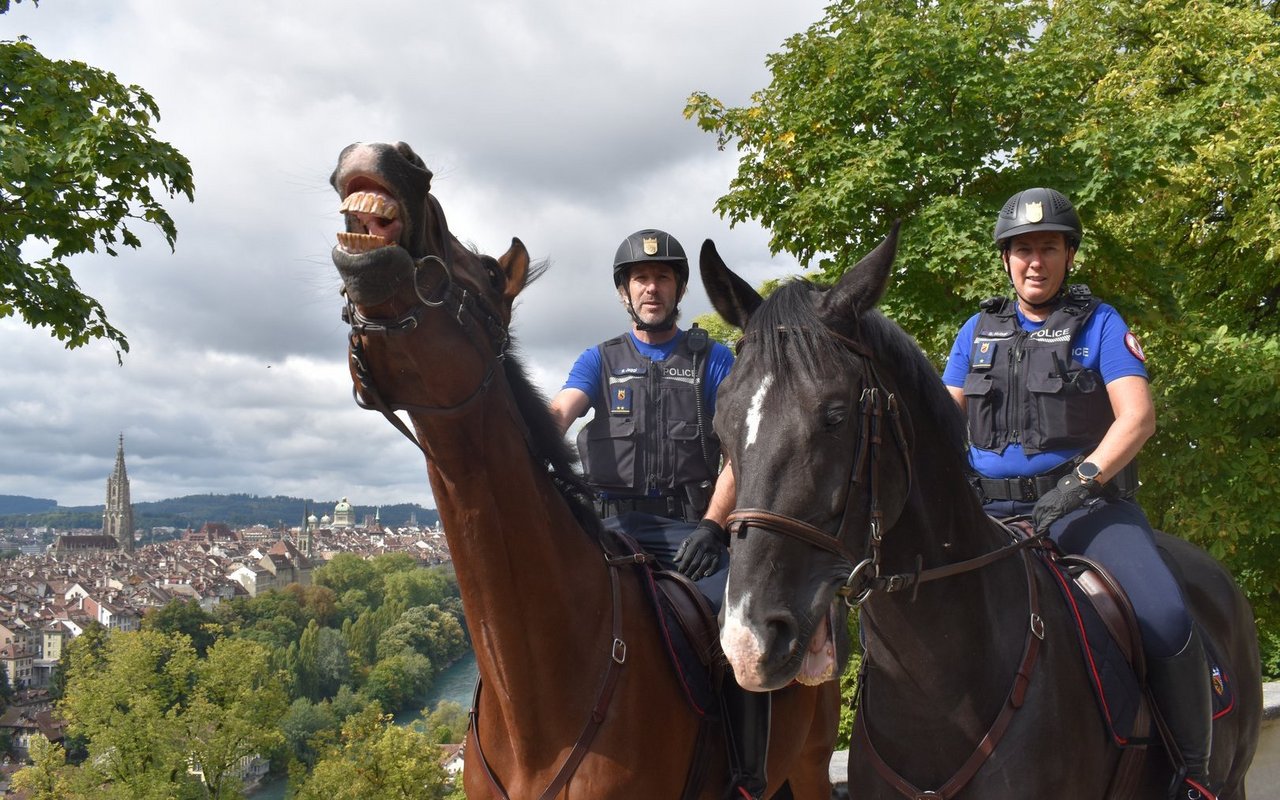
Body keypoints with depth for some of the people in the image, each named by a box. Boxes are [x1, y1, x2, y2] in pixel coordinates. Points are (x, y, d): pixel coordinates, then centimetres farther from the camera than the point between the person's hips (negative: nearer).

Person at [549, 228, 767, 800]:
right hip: (617, 529, 2)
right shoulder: (601, 361, 15)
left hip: (692, 529, -1)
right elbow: (560, 410, -5)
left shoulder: (713, 360, 10)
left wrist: (712, 526, -15)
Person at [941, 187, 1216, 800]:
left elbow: (1138, 416, -8)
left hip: (1086, 503, -3)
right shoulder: (978, 330, 15)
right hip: (991, 508, 3)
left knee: (1168, 622, -27)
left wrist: (1080, 480, -23)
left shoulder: (1100, 324, 5)